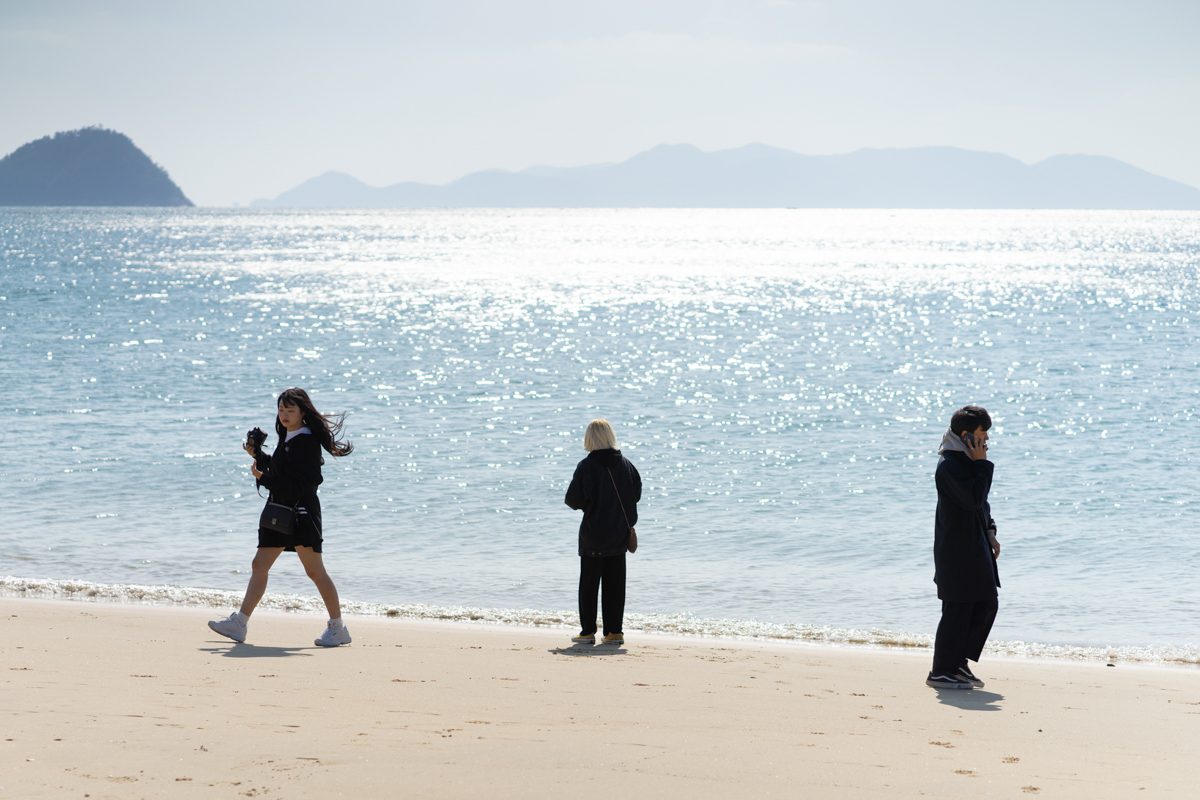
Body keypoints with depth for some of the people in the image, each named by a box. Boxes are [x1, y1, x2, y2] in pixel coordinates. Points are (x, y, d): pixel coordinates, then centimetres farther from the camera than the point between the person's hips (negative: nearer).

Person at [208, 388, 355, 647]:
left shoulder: (306, 441, -14)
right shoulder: (287, 439, 15)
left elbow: (298, 483, -21)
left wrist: (263, 478, -19)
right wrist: (258, 455, 14)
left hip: (301, 512, -10)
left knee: (315, 571, -7)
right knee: (259, 566, 7)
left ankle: (338, 628, 0)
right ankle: (239, 623, 9)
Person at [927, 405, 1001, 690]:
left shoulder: (967, 461, 14)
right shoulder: (949, 465, -17)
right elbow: (974, 499, -24)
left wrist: (990, 532, 11)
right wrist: (982, 464, -18)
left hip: (976, 546, 10)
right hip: (957, 548, -10)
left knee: (987, 604, 11)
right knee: (958, 610, -5)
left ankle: (958, 661, 20)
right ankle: (941, 672, 4)